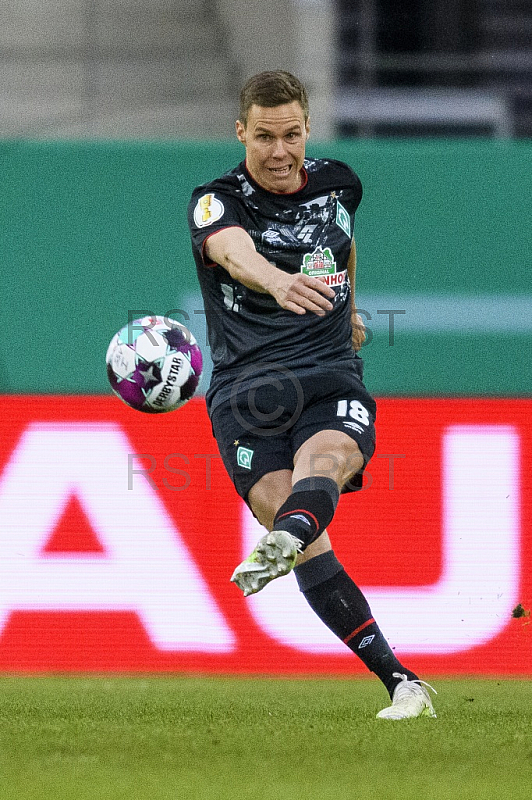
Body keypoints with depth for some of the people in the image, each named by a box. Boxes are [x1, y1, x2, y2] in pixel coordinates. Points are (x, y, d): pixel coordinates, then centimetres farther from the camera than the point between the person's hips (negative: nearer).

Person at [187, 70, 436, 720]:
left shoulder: (338, 183, 12)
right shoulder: (216, 202, -2)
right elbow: (235, 252, -27)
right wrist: (277, 280, -48)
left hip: (331, 380, 2)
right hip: (244, 391, -2)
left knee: (323, 461, -33)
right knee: (294, 525, -22)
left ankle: (282, 543, -67)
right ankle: (400, 682, -24)